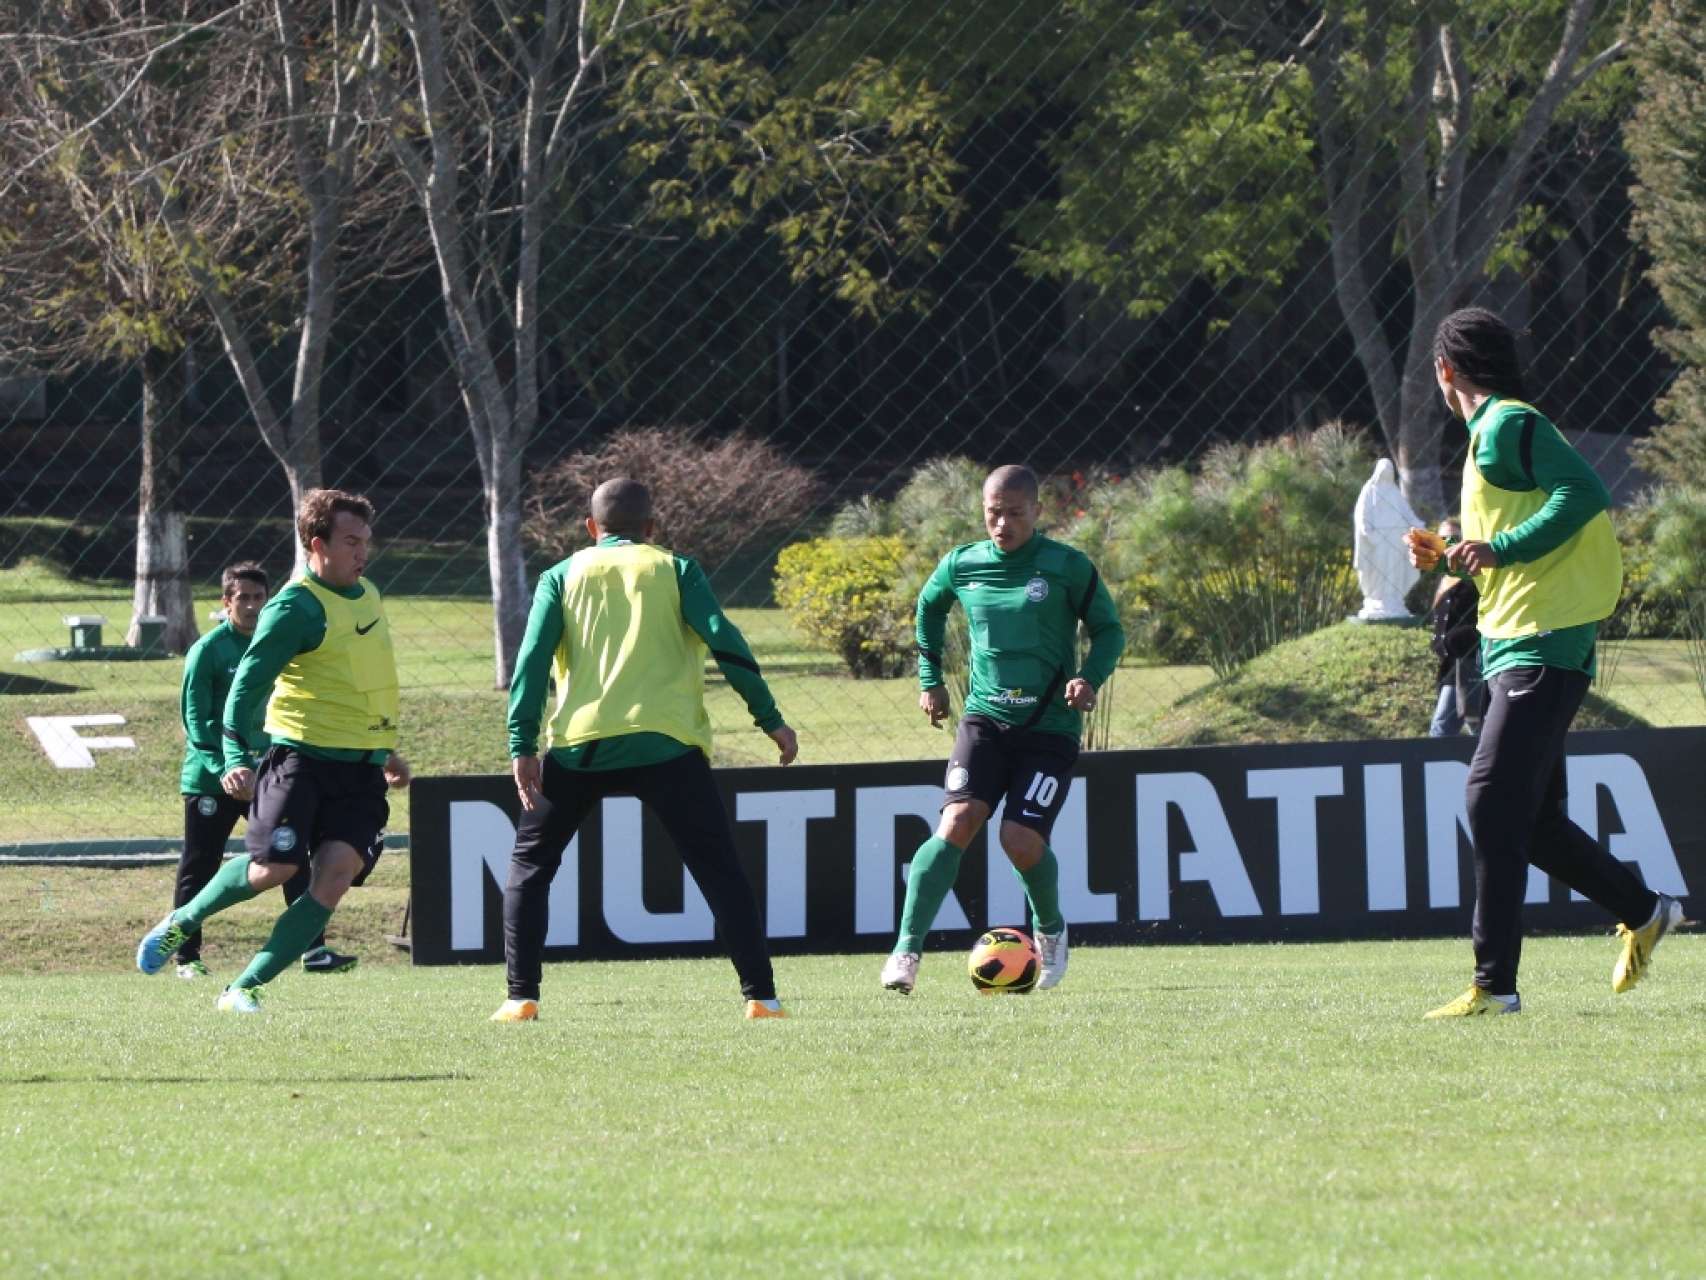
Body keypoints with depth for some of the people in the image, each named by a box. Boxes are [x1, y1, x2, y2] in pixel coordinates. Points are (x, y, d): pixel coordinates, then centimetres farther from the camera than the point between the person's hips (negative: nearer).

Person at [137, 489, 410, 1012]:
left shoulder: (368, 595, 15)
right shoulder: (296, 607, -10)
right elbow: (246, 685, -16)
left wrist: (386, 751, 36)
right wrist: (236, 758, -28)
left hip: (362, 771, 6)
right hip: (301, 754, -6)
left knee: (335, 874, -12)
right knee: (274, 867, -16)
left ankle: (245, 988, -8)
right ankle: (182, 922, 14)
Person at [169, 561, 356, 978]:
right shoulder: (209, 650, -7)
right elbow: (195, 719, -10)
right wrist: (226, 766, -21)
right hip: (211, 780, -4)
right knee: (198, 868, 2)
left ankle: (313, 949, -4)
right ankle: (186, 956, 12)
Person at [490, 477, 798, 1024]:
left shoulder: (562, 576, 15)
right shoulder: (674, 569, 13)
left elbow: (533, 658, 2)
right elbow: (723, 641, 0)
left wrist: (522, 746, -1)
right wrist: (770, 718, 2)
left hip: (579, 745, 1)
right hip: (664, 743, -1)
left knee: (529, 864, 16)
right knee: (719, 870, 4)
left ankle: (521, 998, 7)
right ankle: (760, 996, -6)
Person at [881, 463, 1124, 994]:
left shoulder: (1067, 567, -5)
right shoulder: (961, 566, 4)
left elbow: (1109, 630, 4)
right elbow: (929, 608, 26)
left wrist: (1090, 678, -14)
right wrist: (930, 677, 21)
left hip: (1050, 726, -2)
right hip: (985, 717, 2)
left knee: (1022, 839, -14)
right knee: (958, 822, -19)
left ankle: (1050, 930, 18)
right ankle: (907, 950, -21)